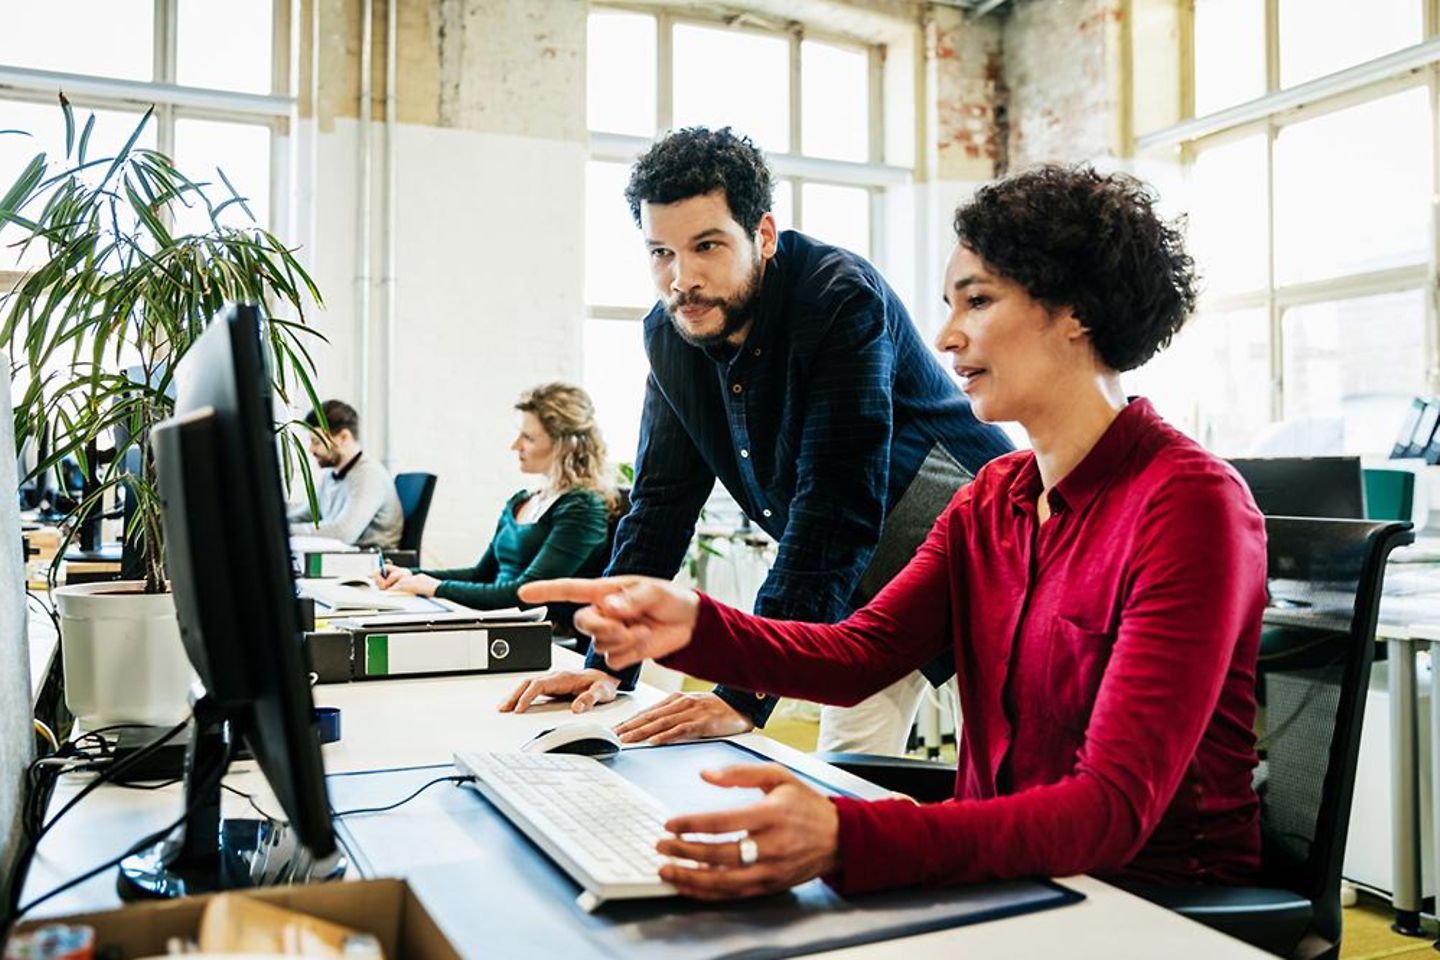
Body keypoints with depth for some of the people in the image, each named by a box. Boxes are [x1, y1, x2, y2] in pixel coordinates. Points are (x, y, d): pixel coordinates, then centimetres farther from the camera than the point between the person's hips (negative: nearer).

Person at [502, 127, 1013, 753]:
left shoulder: (843, 300, -28)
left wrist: (747, 695, -36)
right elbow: (662, 499, 0)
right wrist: (608, 664, -7)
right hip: (863, 583, 6)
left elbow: (836, 511, -34)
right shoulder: (670, 335, -7)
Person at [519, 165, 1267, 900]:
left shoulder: (1187, 505, -18)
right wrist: (695, 628, -19)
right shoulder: (995, 496, 8)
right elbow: (859, 654, -1)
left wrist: (845, 838, -41)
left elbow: (1114, 809, -26)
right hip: (1006, 877, 6)